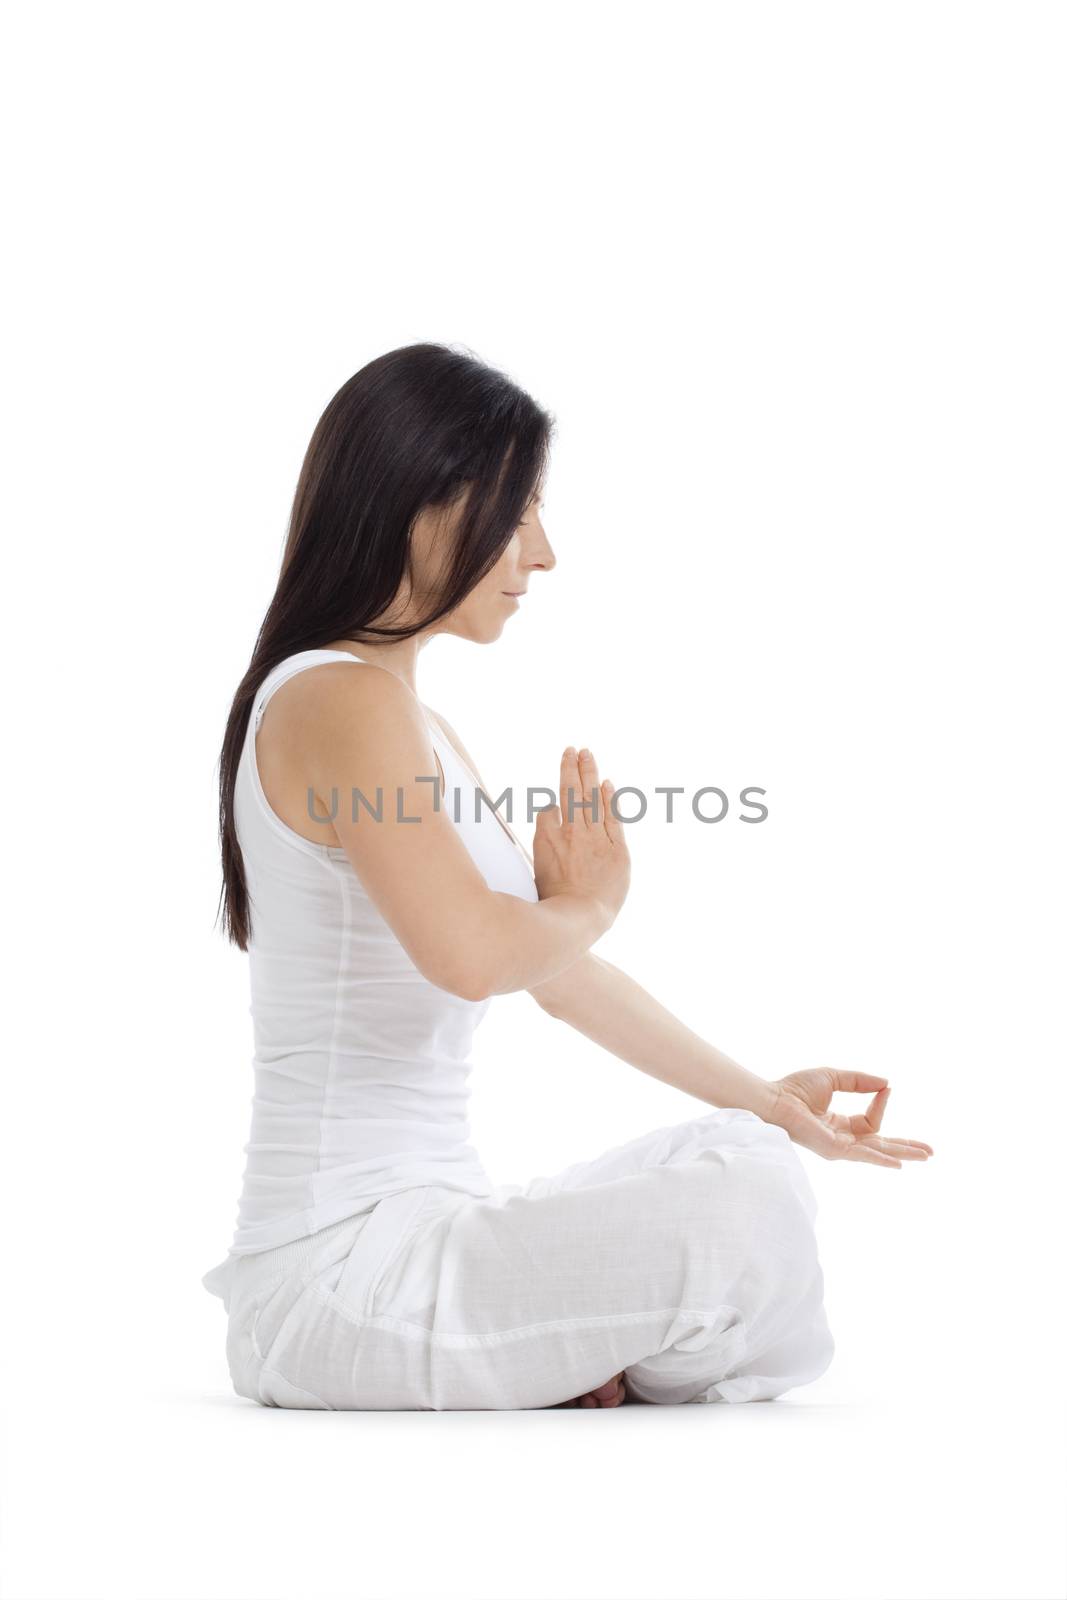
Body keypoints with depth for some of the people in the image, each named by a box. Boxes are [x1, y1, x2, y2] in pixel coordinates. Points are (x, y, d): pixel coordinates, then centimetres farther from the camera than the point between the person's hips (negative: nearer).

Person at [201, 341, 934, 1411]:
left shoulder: (419, 727, 18)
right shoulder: (335, 699, -14)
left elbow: (558, 968, 21)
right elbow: (471, 952, -28)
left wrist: (758, 1099, 20)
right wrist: (587, 903, -5)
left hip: (413, 1228, 10)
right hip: (342, 1263, -10)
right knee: (738, 1192, -25)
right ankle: (624, 1396, 2)